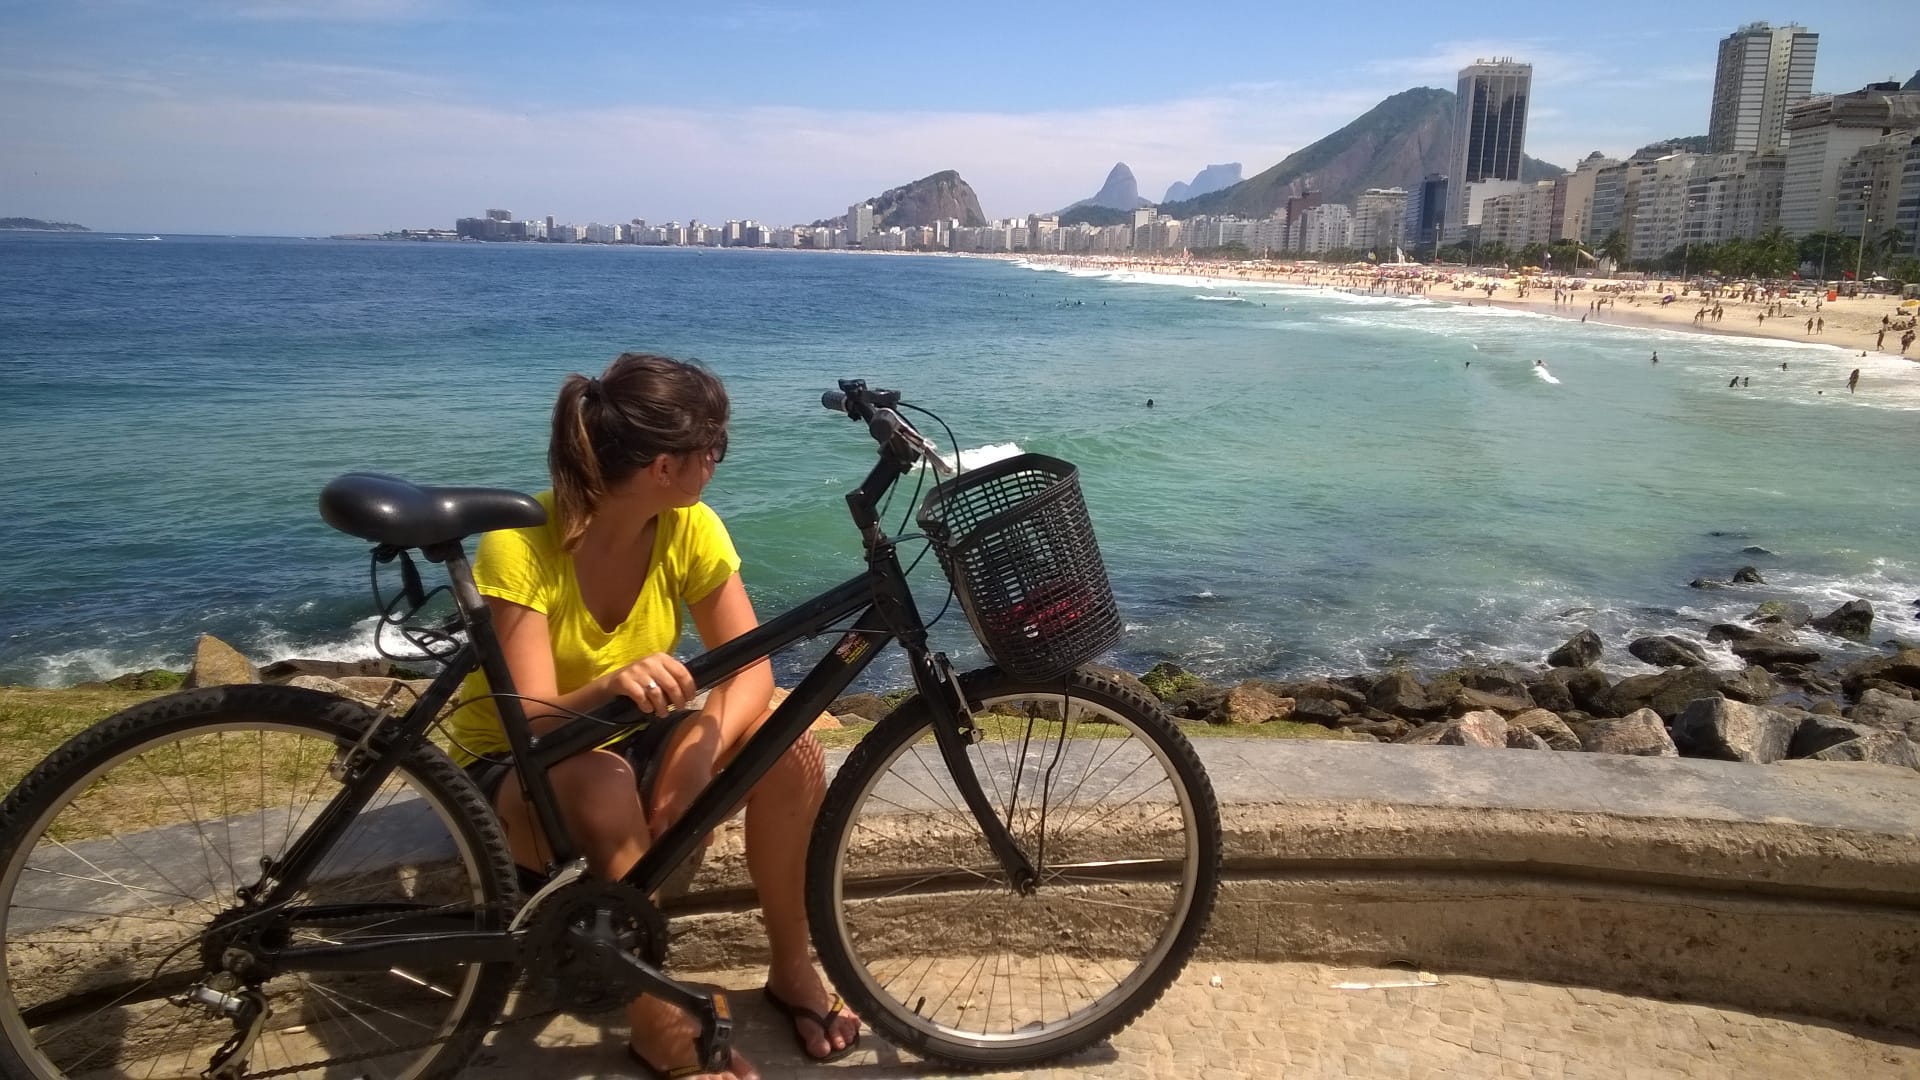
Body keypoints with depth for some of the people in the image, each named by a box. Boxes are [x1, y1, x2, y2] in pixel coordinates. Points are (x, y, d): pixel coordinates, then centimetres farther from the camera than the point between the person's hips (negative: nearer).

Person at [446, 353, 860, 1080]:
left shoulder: (689, 528, -14)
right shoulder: (521, 545, -27)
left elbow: (750, 669, -16)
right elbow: (533, 725, -32)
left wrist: (700, 748, -35)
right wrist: (610, 688, -53)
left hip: (628, 745, 4)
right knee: (604, 785, -39)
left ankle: (792, 968, -6)